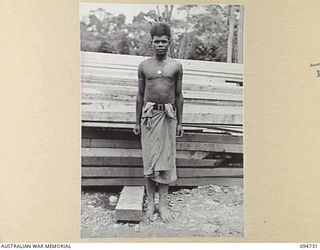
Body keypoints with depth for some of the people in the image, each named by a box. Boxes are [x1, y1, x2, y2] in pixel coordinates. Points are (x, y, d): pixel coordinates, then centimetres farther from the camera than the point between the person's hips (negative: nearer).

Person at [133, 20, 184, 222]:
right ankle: (151, 202, 13)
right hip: (149, 115, 0)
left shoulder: (176, 66, 4)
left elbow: (179, 95, 7)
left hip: (168, 115, 0)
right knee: (149, 160, 3)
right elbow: (140, 94, 9)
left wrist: (180, 122, 5)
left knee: (166, 160, 2)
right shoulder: (144, 66, 5)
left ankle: (163, 203, 11)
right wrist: (137, 121, 7)